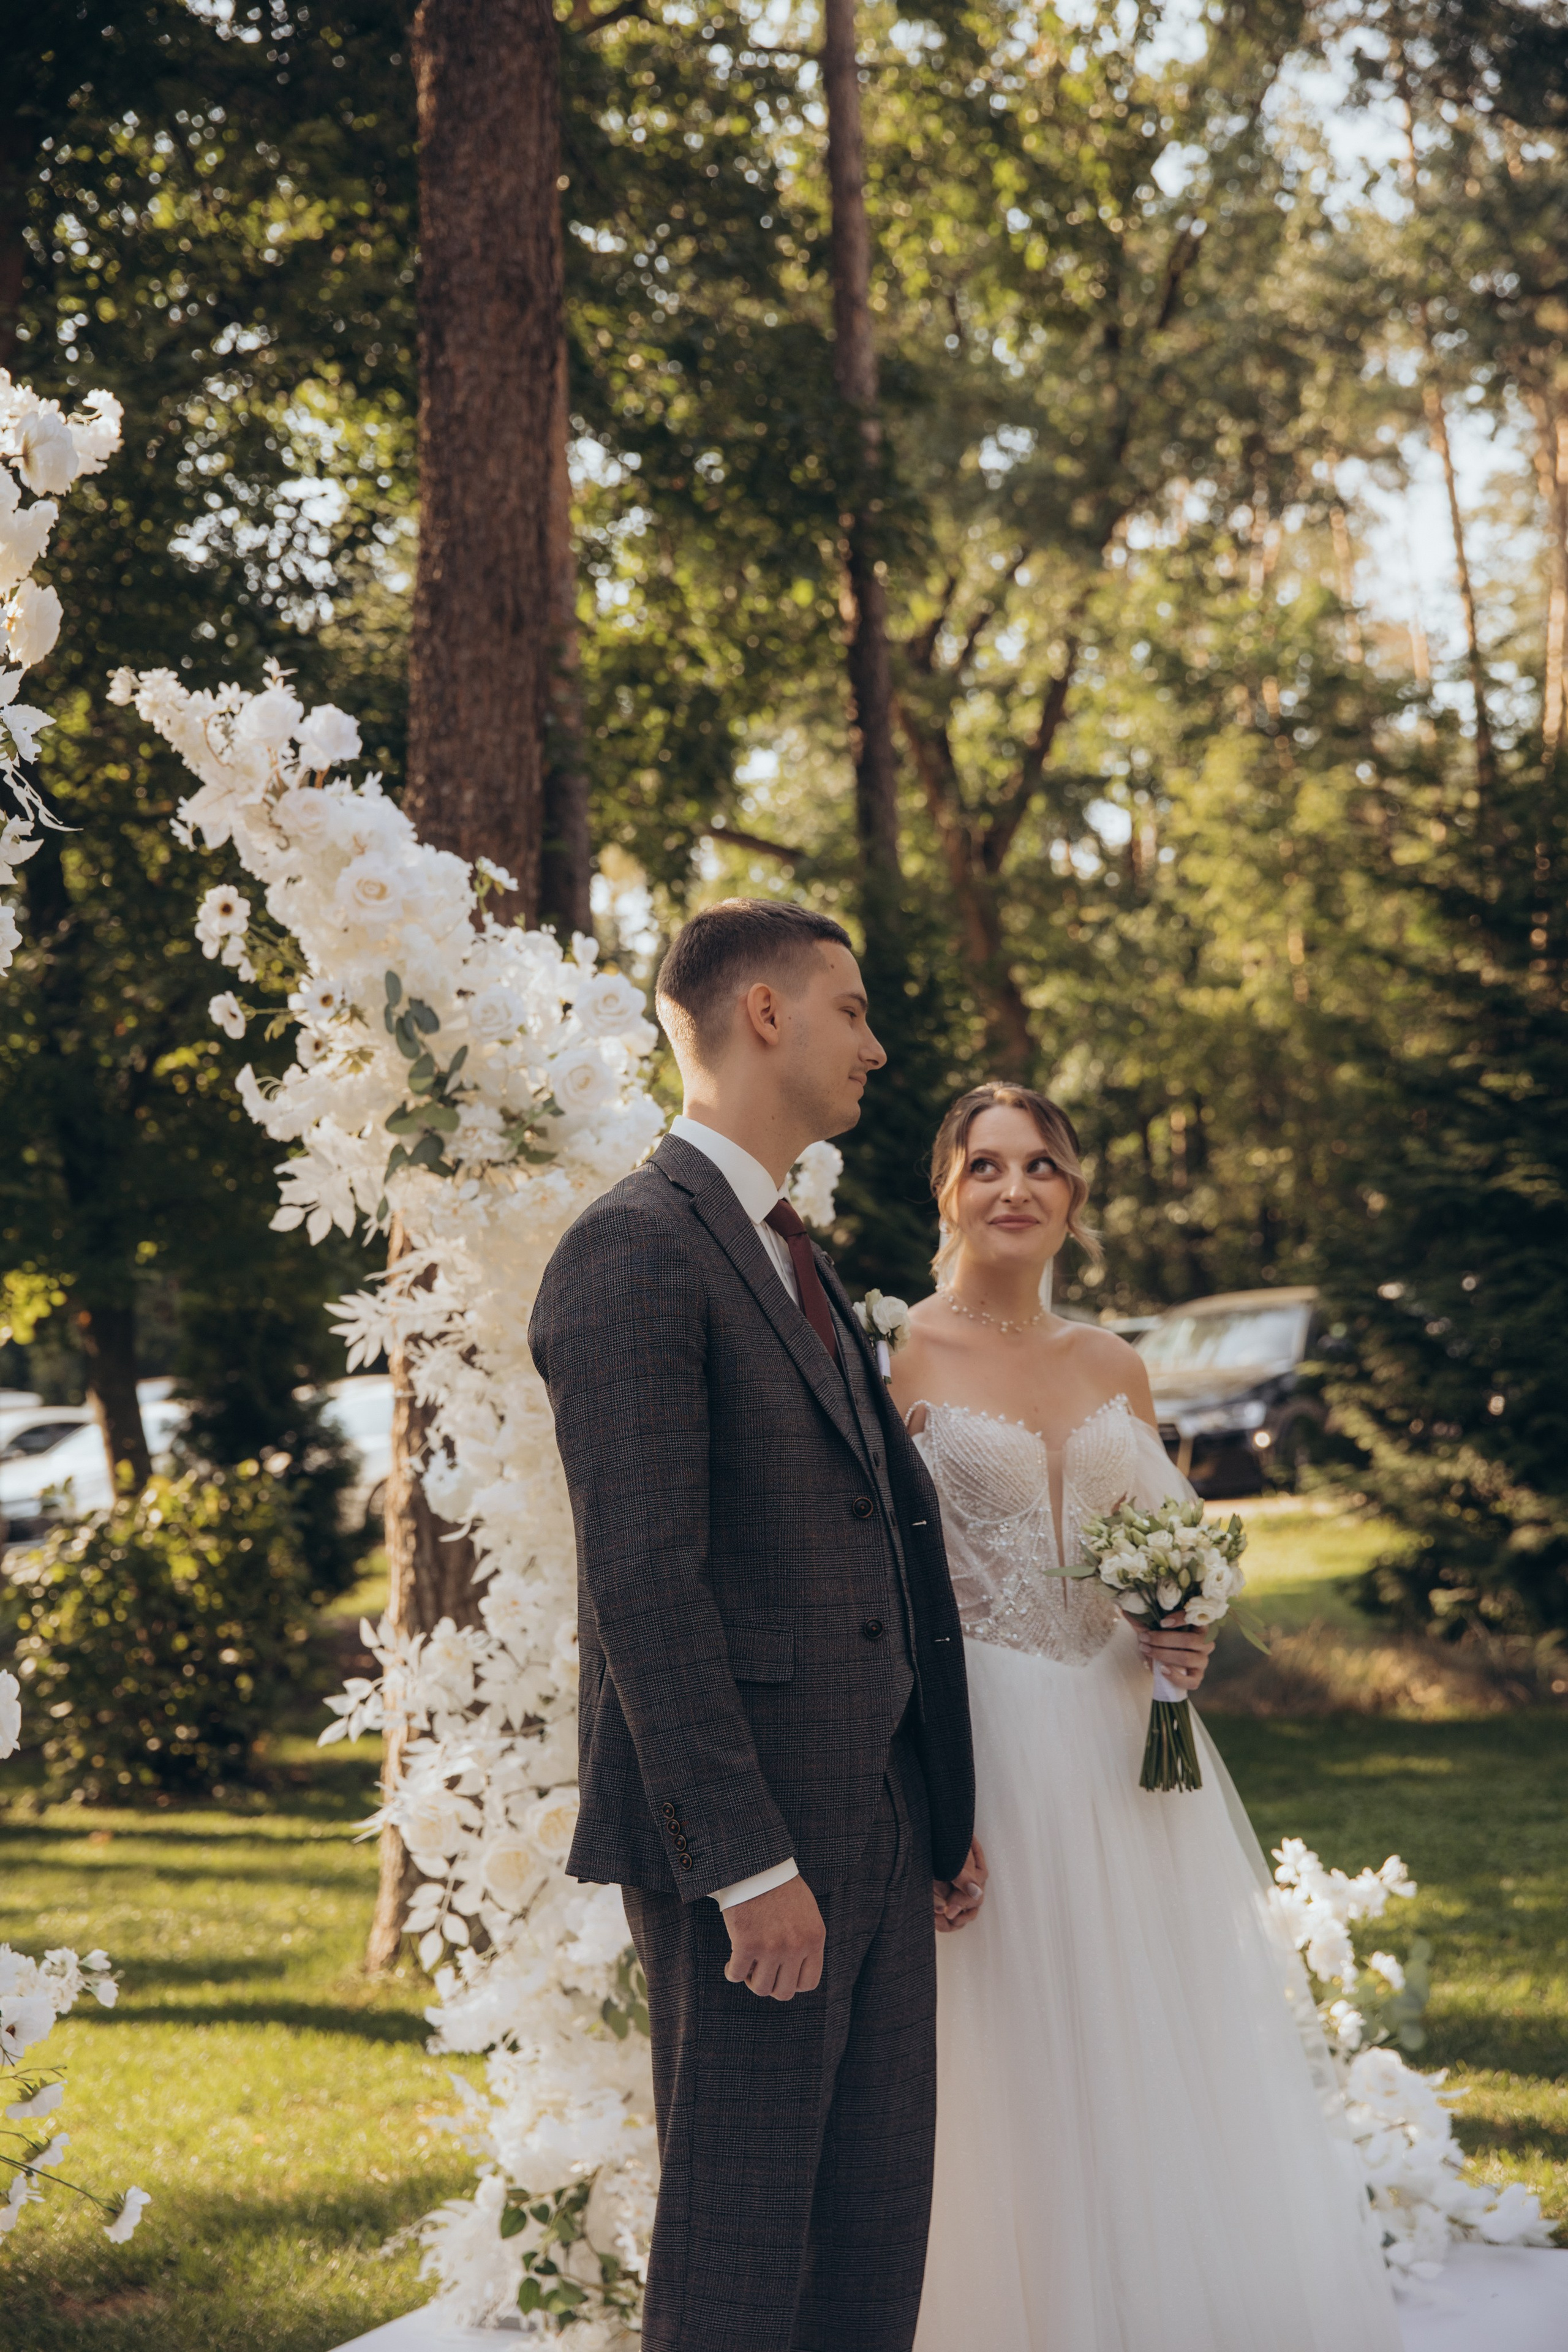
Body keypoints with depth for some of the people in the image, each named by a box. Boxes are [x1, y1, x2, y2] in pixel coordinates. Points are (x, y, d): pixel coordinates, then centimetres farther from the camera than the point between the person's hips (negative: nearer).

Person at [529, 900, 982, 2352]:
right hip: (750, 1841, -9)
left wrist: (938, 1810, 16)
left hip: (877, 1831, 9)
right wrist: (746, 1864, -21)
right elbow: (645, 1586, -19)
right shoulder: (636, 1251, -12)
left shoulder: (794, 1258, 19)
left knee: (876, 2236, 13)